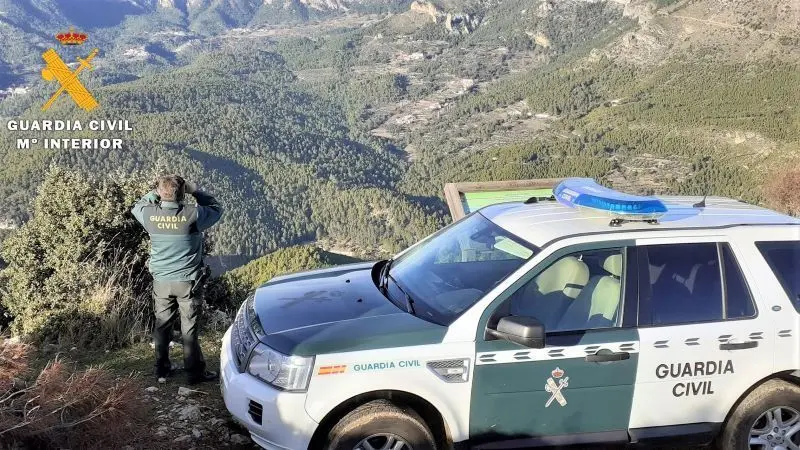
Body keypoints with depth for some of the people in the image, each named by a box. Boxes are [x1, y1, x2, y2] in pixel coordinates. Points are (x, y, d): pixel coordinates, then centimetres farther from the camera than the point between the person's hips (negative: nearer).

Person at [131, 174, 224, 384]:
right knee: (190, 327, 7)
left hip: (161, 281, 3)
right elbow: (216, 209, -1)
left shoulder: (150, 215, -11)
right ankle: (194, 372, 17)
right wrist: (195, 191, -1)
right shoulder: (192, 215, -20)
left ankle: (162, 370, 27)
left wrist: (155, 193, 7)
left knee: (162, 325, 16)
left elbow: (137, 207, 14)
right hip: (188, 281, -3)